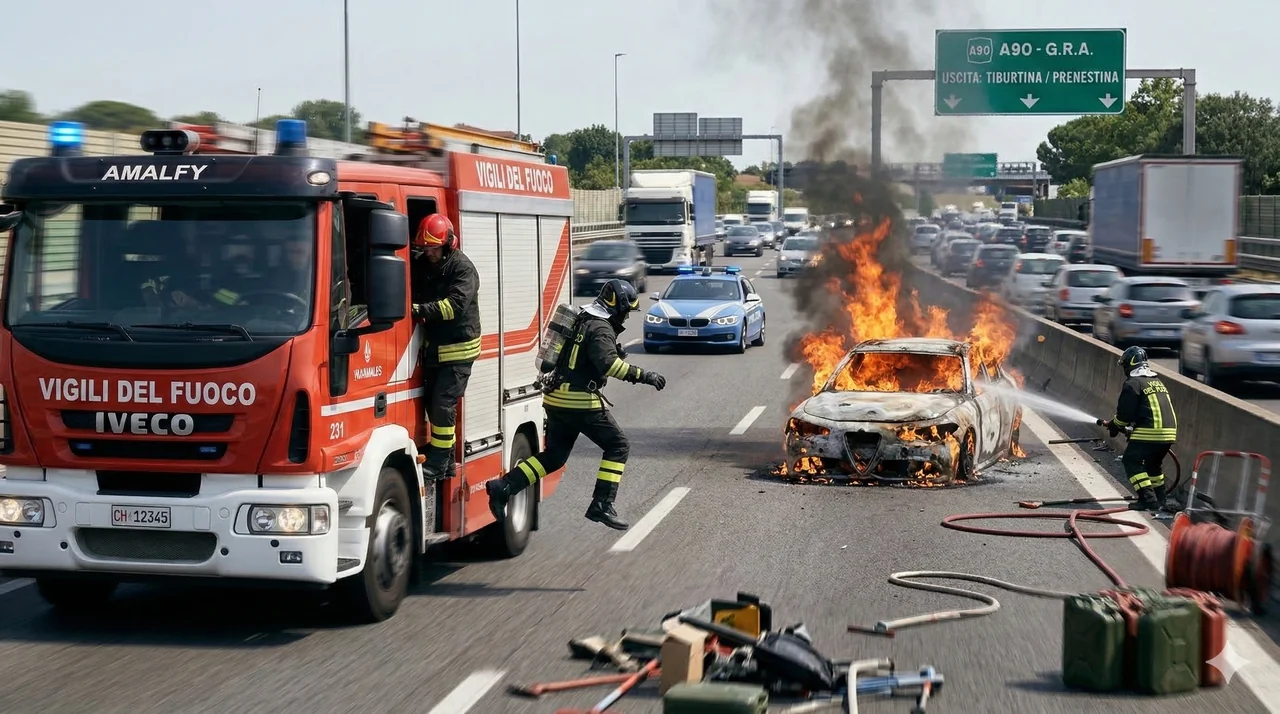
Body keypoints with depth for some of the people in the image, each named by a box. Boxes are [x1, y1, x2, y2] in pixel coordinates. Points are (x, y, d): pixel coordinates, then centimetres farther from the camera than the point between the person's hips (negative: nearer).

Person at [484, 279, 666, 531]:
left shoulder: (583, 321, 17)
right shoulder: (600, 328, -13)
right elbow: (609, 364, -29)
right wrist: (643, 376, -27)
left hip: (556, 398, 9)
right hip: (580, 401, -9)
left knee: (554, 456, 15)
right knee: (618, 446, 1)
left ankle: (503, 487, 4)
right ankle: (602, 505, -5)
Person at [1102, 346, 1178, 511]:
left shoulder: (1133, 383, -4)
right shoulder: (1158, 382, 22)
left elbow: (1125, 413, -8)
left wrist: (1113, 426, 12)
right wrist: (1133, 426, 34)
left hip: (1150, 432, -8)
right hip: (1169, 431, 8)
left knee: (1131, 461, -1)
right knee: (1154, 463, 27)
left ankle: (1148, 498, -12)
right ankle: (1159, 498, 32)